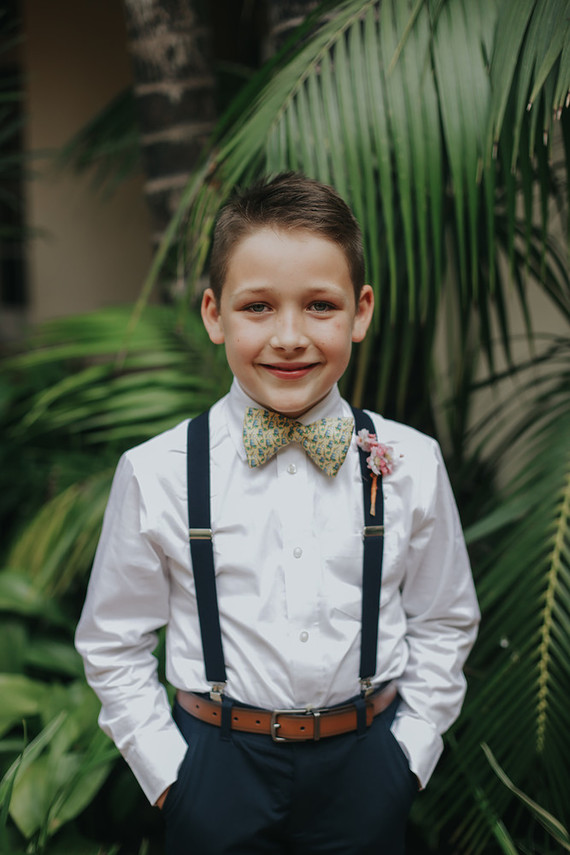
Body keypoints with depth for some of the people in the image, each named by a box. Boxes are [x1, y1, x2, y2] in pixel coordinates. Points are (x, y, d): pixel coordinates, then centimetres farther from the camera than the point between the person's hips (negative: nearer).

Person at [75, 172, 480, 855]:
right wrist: (165, 767, -3)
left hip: (365, 766, 1)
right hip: (216, 764, -1)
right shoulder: (156, 474, -11)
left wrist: (409, 752, 1)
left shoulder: (410, 465, -8)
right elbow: (113, 643, 0)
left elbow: (444, 624, 5)